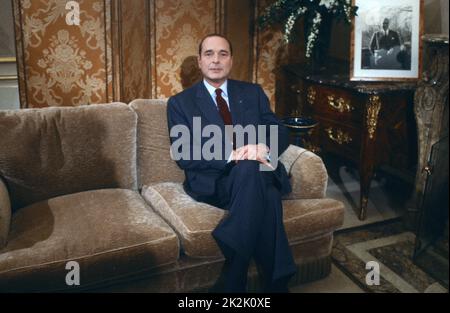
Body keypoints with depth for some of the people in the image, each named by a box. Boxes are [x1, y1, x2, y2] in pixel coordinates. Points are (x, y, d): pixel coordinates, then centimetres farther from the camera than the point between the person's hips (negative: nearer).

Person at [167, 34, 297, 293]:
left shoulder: (253, 92, 18)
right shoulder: (180, 103, 9)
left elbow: (281, 132, 11)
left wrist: (262, 147, -15)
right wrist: (231, 156, -19)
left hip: (262, 174, 3)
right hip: (214, 181, -2)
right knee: (249, 169, -36)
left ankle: (234, 281, -27)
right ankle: (277, 281, -31)